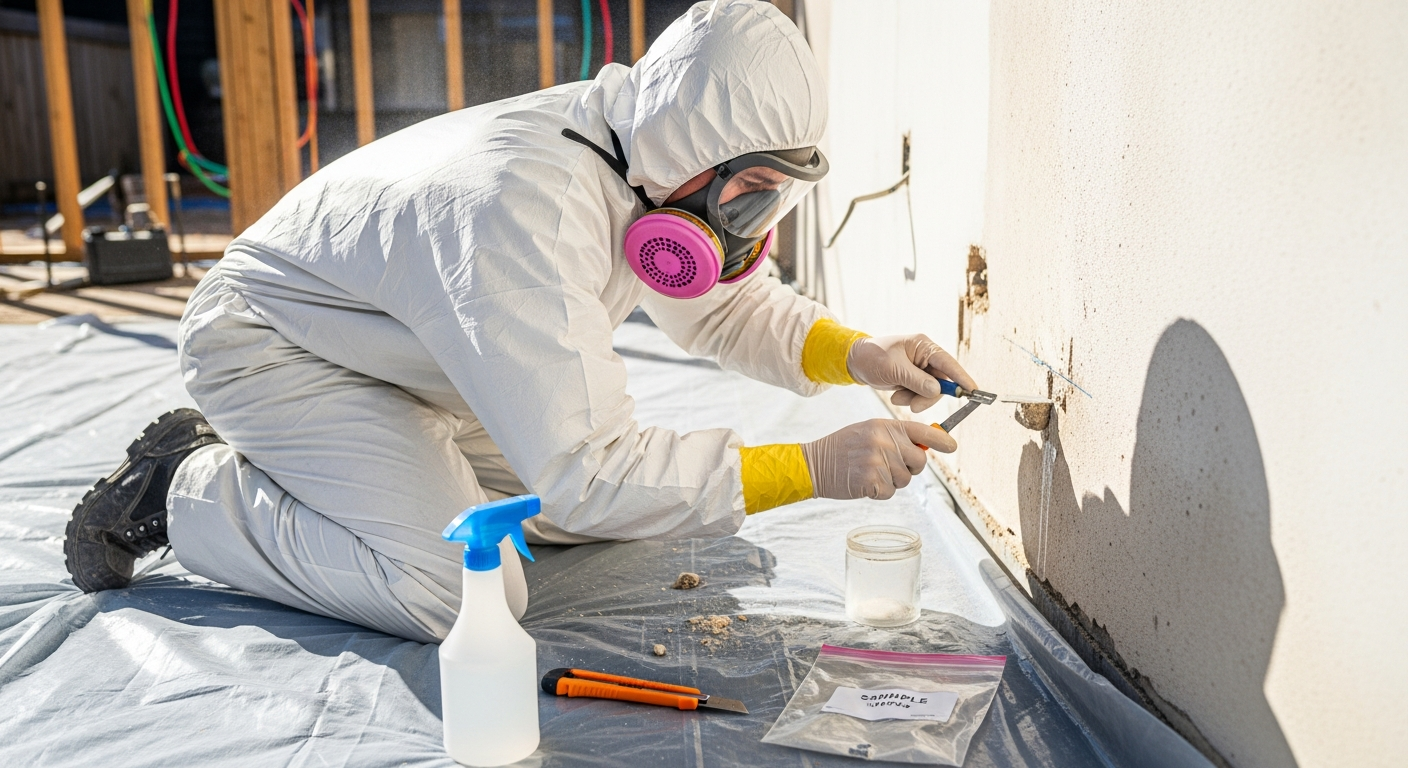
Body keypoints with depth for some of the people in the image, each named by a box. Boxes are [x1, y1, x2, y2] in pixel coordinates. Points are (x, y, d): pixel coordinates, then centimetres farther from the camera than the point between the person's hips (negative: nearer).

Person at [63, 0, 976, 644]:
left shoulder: (654, 156, -11)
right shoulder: (529, 209, -38)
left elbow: (731, 305, 5)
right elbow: (584, 472, -39)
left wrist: (858, 354, -14)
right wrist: (813, 468, -39)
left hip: (408, 362, 9)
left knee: (589, 518, 7)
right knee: (463, 591, -23)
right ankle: (185, 489, -2)